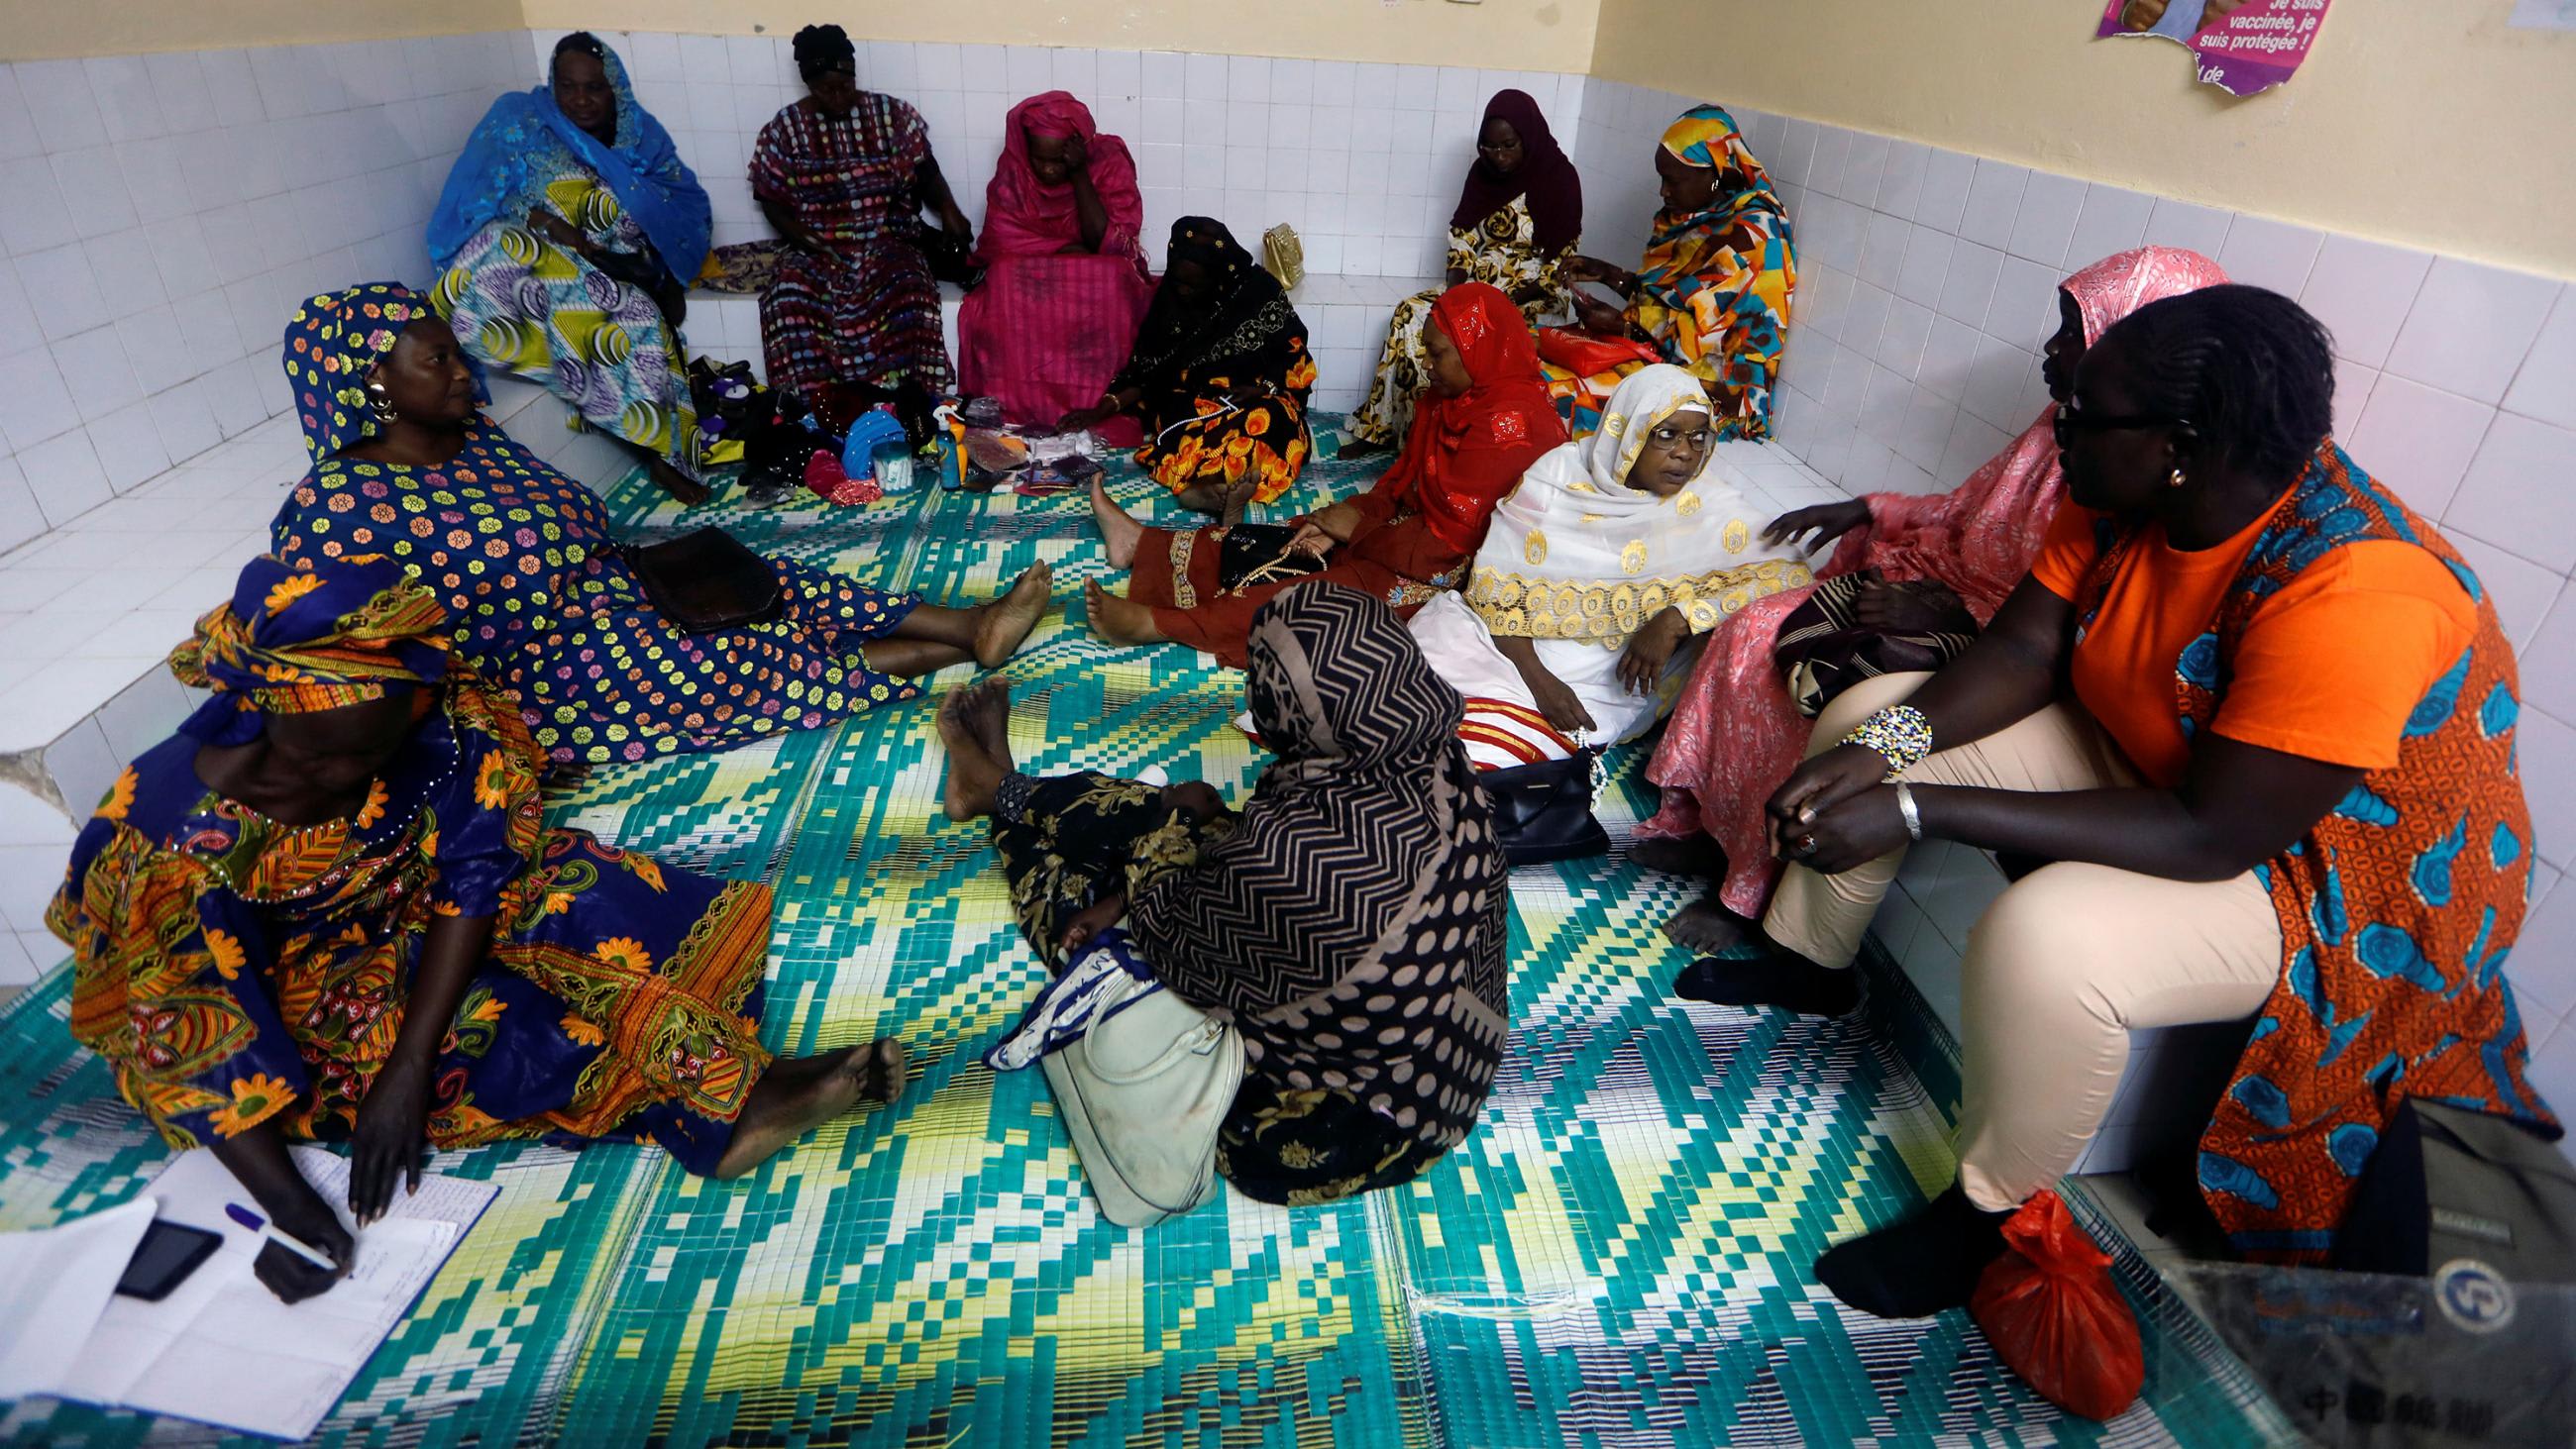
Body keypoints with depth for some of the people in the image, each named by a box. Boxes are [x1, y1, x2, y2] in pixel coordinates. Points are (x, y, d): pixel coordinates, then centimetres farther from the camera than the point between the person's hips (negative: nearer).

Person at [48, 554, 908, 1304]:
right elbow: (186, 1039, -24)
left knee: (567, 886, -27)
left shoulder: (439, 715, -24)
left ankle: (734, 1099, -36)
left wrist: (407, 1070, -32)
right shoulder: (177, 826, -28)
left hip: (421, 918, 2)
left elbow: (475, 881, -24)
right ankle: (725, 1104, -25)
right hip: (297, 987, -2)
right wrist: (282, 1206, -33)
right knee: (485, 1026, -30)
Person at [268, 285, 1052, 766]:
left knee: (776, 586, -7)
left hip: (607, 587, 8)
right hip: (544, 676, -8)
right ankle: (956, 649, -7)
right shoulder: (336, 510, -17)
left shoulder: (474, 434, 7)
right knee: (753, 661, -17)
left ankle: (974, 624, -10)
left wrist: (653, 563, 3)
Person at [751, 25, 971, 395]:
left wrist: (947, 207, -16)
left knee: (908, 294, -35)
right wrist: (804, 238, -11)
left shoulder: (890, 114, 3)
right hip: (818, 249, 1)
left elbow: (925, 173, 6)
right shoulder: (784, 128, 3)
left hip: (887, 242, -1)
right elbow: (771, 200, 7)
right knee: (789, 300, -31)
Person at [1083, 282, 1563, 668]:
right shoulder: (1452, 400, 7)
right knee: (1278, 543, 1)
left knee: (1320, 588, -19)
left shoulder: (1507, 424, -23)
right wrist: (1350, 516, -11)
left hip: (1447, 571, -9)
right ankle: (1141, 544, 4)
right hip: (1418, 533, 9)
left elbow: (1448, 541, -25)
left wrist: (1356, 527, -15)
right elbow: (1400, 485, 7)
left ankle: (1154, 624, -19)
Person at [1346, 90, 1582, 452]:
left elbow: (1562, 265, -12)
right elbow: (1462, 239, 7)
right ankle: (1380, 428, -14)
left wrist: (1506, 301, -21)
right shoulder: (1483, 172, 5)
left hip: (1528, 296, -5)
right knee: (1409, 313, -19)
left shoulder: (1558, 178, -10)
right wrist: (1455, 293, -11)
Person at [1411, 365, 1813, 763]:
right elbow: (1495, 581, -5)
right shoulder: (1560, 471, -3)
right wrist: (1536, 678, -18)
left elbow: (1790, 574, -11)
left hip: (1603, 682, -1)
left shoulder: (1710, 507, -3)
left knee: (1483, 753, -23)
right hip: (1513, 645, 2)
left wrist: (1677, 619, -23)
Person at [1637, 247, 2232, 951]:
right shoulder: (2065, 427, 5)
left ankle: (1756, 893, -4)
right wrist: (1864, 511, 11)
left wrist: (1953, 611, -23)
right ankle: (1708, 830, 4)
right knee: (1750, 634, -5)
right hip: (1931, 591, 9)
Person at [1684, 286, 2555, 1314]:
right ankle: (1809, 962, 22)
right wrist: (1885, 744, -26)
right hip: (2148, 756, 8)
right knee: (1867, 715, 1)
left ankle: (1985, 1214, -7)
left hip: (2330, 866, -8)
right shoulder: (2126, 498, -12)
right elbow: (2020, 651, -7)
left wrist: (1917, 809, -38)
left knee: (2043, 942, -36)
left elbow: (2213, 837, -35)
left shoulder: (2355, 597, -34)